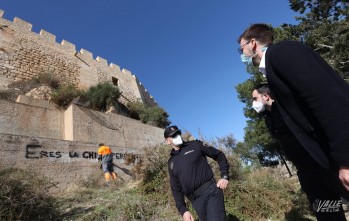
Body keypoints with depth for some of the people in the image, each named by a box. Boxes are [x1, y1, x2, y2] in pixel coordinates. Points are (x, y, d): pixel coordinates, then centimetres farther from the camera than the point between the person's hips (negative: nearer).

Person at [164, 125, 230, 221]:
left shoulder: (195, 145, 4)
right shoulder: (171, 163, 13)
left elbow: (219, 155, 7)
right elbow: (176, 189, 13)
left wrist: (225, 176, -5)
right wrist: (183, 210, 3)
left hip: (211, 191, -3)